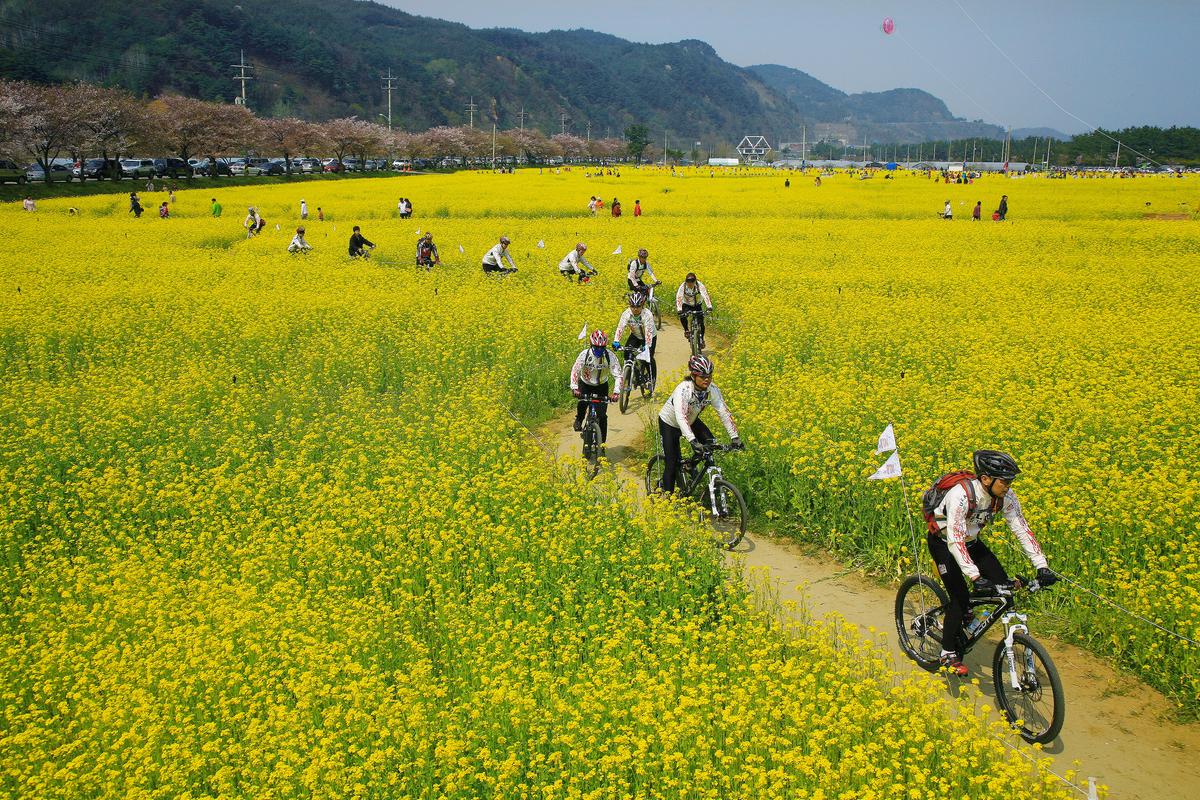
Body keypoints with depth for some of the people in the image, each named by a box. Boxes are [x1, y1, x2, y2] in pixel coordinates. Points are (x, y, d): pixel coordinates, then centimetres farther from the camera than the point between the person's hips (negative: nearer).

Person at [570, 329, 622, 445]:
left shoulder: (610, 357, -25)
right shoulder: (584, 355, -25)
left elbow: (618, 376, -26)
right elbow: (575, 371, -29)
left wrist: (616, 392, -40)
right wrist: (574, 388, -44)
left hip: (601, 386, 0)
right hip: (585, 384, 0)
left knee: (602, 415, -9)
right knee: (582, 403, -29)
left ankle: (602, 442, 4)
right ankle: (579, 420, 4)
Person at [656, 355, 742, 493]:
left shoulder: (712, 389, -22)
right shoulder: (683, 390, -37)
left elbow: (724, 412, -21)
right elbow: (680, 417, -48)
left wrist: (734, 437, -30)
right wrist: (693, 441, -59)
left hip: (691, 421, 5)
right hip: (669, 424, -5)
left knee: (711, 443, -19)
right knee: (672, 464, -8)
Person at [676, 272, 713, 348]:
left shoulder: (700, 285, -28)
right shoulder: (683, 286, -27)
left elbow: (705, 296, -40)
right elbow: (679, 298, -37)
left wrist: (709, 307, -56)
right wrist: (679, 310, -51)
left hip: (697, 305, 0)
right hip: (686, 305, 0)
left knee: (701, 322, -12)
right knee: (682, 316, -32)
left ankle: (701, 339, 11)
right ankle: (686, 330, -6)